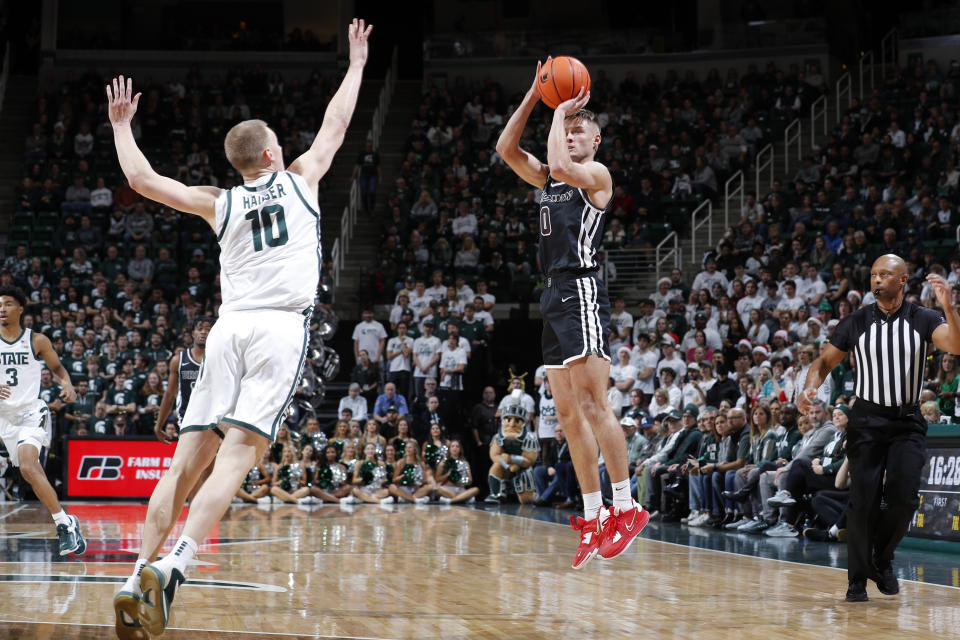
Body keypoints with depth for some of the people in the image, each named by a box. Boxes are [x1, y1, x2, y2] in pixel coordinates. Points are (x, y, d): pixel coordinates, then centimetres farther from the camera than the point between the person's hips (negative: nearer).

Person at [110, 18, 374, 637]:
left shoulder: (220, 204, 13)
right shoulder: (300, 180, 11)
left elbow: (142, 179, 13)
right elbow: (336, 125, 23)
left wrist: (122, 124, 29)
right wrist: (357, 62, 36)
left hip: (230, 327, 3)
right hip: (283, 328, -3)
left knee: (187, 462, 3)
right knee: (235, 458, -13)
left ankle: (138, 577, -5)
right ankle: (173, 565, -30)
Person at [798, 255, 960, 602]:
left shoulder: (923, 320, -4)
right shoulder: (855, 322, -1)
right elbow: (825, 361, 7)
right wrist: (809, 388, -13)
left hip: (907, 422, 0)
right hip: (867, 420, 0)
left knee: (904, 497, -12)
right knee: (863, 502, -4)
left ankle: (882, 559, 15)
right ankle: (857, 580, 8)